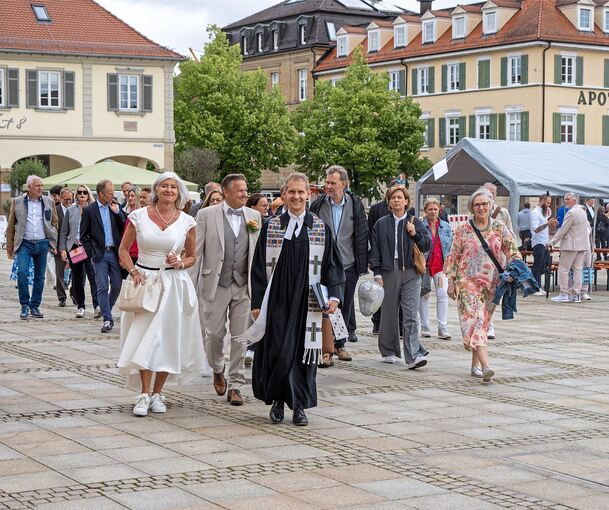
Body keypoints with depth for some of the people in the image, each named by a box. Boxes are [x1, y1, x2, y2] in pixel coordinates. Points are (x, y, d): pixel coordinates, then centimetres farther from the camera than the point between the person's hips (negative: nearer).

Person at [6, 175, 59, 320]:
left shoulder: (48, 202, 8)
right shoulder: (17, 202, 3)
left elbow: (54, 223, 14)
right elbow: (11, 227, 6)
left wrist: (53, 243, 7)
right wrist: (10, 247, 4)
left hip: (42, 244, 2)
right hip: (24, 244, -2)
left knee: (39, 277, 6)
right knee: (22, 272, -18)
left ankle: (35, 306, 17)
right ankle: (24, 306, -5)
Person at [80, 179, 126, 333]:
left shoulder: (115, 208, 8)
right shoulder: (89, 210, -2)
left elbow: (124, 228, 2)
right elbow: (83, 235, 2)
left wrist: (117, 212, -9)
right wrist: (91, 253, -4)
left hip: (114, 252, 3)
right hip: (100, 254, -3)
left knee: (117, 285, 5)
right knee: (102, 287, -5)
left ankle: (106, 310, 28)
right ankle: (107, 319, -4)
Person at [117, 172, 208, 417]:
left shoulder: (186, 222, 1)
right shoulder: (139, 216, 0)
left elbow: (192, 257, 12)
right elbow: (123, 250, 7)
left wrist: (180, 263, -9)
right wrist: (134, 272, -8)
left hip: (173, 284, 1)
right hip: (144, 279, -1)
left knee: (166, 339, 2)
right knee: (144, 338, -5)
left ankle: (157, 393, 15)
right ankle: (144, 394, 2)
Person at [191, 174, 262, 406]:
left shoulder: (254, 216, 7)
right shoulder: (206, 215, -2)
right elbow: (196, 252, -2)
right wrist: (191, 286, -3)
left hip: (244, 286, 2)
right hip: (215, 285, -2)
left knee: (240, 338, 2)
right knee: (214, 333, 3)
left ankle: (235, 386, 11)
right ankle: (217, 371, 32)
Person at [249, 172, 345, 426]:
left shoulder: (321, 228, 5)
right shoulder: (271, 226, 4)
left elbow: (333, 265, 6)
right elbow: (259, 267, 4)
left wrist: (334, 296, -7)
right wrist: (257, 302, -1)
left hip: (308, 301, 0)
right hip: (277, 300, 0)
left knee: (304, 350, 1)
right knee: (277, 350, -1)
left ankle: (299, 405, 10)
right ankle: (278, 400, 15)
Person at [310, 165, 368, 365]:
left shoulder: (355, 204, 1)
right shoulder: (318, 204, -1)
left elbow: (363, 234, 4)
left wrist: (363, 265, 2)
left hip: (349, 266, 2)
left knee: (345, 307, 11)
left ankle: (339, 344, 26)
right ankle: (327, 350, -5)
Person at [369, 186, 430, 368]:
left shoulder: (415, 222, 9)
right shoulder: (382, 224, 8)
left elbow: (427, 246, 7)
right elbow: (375, 249, 7)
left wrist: (415, 234, -10)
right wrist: (377, 273, -1)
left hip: (411, 273, -1)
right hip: (389, 272, 1)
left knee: (411, 315, -8)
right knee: (389, 313, 7)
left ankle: (413, 356, -12)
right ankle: (389, 352, 21)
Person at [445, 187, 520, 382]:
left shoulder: (500, 228, 6)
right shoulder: (463, 230, 2)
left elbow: (512, 252, 4)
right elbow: (453, 257, 6)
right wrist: (452, 281, 1)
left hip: (492, 284, 2)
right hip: (468, 283, -2)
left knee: (482, 323, 7)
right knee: (475, 320, -15)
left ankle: (475, 364, 20)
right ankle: (485, 366, -26)